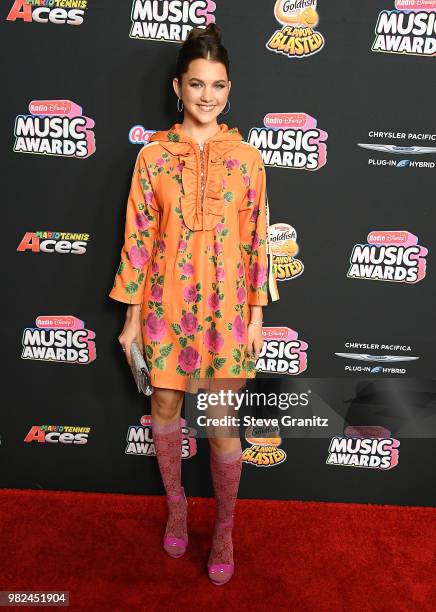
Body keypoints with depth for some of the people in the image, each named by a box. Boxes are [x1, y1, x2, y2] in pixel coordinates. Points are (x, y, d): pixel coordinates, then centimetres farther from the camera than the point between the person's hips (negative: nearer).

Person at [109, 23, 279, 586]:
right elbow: (139, 237, 1)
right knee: (165, 405, 14)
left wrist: (257, 315, -1)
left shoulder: (245, 156, 1)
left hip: (227, 307, -1)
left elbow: (256, 240, 2)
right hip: (168, 303, 1)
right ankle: (175, 502, 41)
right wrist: (132, 317, 0)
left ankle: (224, 528, 30)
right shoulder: (153, 154, 0)